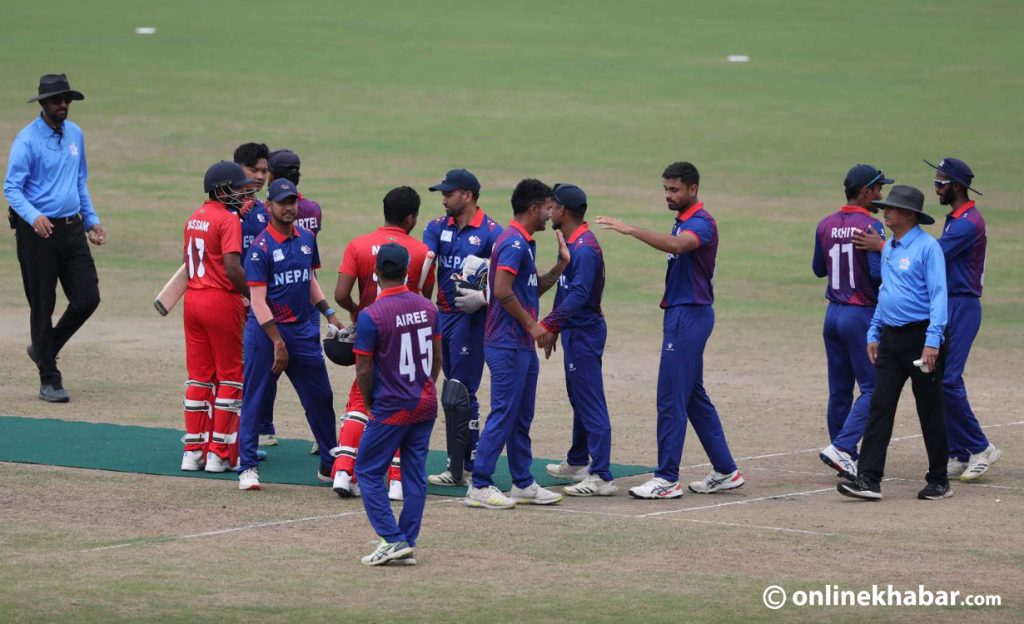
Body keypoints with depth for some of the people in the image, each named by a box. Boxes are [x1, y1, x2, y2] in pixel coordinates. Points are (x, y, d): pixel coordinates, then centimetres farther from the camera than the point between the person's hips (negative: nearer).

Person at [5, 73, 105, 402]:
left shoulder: (75, 134, 11)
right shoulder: (27, 139, -10)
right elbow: (11, 188, -14)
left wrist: (91, 220, 18)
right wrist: (34, 216, -30)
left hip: (72, 228, 6)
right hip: (38, 231, -6)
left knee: (88, 298, 0)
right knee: (42, 305, 0)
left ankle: (44, 349, 23)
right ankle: (49, 380, 7)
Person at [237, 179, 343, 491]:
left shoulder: (306, 239, 8)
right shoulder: (260, 248, -12)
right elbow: (258, 302, -15)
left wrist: (329, 314, 13)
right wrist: (278, 343, -18)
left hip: (302, 330, 6)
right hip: (266, 331, -6)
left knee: (321, 397, 8)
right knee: (256, 400, 1)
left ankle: (330, 466, 18)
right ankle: (247, 467, 8)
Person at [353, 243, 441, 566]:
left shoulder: (371, 316, -16)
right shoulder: (428, 308, 1)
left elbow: (364, 371, -13)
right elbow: (437, 358, 9)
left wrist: (369, 404, 3)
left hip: (391, 409, -6)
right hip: (426, 404, 6)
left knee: (369, 472, 5)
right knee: (415, 475, 10)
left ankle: (394, 540, -4)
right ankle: (407, 545, 12)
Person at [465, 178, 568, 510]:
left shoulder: (525, 243, 17)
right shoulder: (514, 242, -15)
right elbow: (502, 290, -24)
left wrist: (561, 264, 15)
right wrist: (531, 324, -16)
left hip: (523, 345, 10)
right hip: (508, 343, -10)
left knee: (521, 417, 14)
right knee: (503, 414, -8)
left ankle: (523, 484, 20)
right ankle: (479, 486, -6)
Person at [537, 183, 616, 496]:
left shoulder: (584, 248, -20)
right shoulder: (570, 242, 13)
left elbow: (579, 295, -28)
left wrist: (549, 324, -30)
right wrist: (553, 328, 22)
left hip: (584, 332, -11)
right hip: (573, 331, 11)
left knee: (591, 404, -11)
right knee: (578, 399, 23)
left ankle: (601, 477, -14)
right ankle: (578, 462, 37)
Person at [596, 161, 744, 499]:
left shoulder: (700, 222, -16)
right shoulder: (682, 221, 16)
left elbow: (677, 245, -36)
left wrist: (630, 230, -41)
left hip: (690, 315, -11)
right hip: (680, 313, 11)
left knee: (671, 398, -9)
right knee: (694, 397, 14)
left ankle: (667, 479, -7)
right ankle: (725, 471, 20)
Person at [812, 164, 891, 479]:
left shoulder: (825, 225, 6)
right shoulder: (870, 226, -15)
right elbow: (878, 273, -21)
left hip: (833, 313, 7)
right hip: (862, 315, -7)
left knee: (839, 390, 12)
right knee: (873, 388, -2)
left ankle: (846, 459, 18)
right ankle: (841, 447, -16)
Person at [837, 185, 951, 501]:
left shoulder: (927, 247, -12)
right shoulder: (889, 248, 14)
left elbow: (938, 294, -17)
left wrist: (932, 341, -23)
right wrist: (874, 333, 18)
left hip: (919, 336, -7)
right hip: (890, 338, 7)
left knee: (930, 412, 2)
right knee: (880, 408, -1)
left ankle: (939, 481, 13)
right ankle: (868, 480, -5)